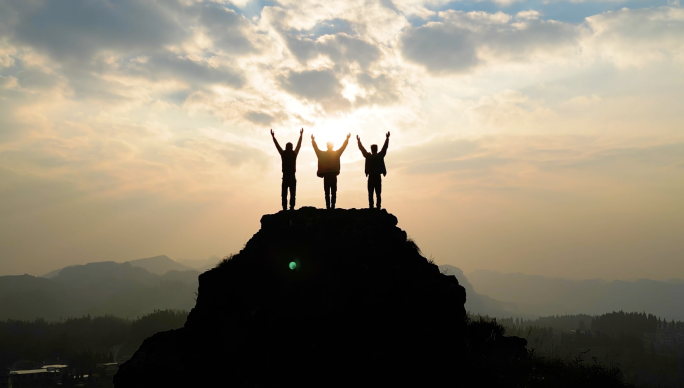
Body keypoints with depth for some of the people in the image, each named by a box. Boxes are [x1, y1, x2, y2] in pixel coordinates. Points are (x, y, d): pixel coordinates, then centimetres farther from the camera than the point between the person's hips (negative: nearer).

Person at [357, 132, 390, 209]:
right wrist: (387, 138, 19)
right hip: (378, 177, 1)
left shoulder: (368, 156, -3)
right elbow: (385, 147, 8)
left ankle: (371, 207, -6)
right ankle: (378, 208, -4)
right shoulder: (380, 156, -2)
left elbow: (362, 149, 9)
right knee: (378, 194, 2)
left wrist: (359, 141, 22)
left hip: (371, 177, -1)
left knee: (370, 194, 0)